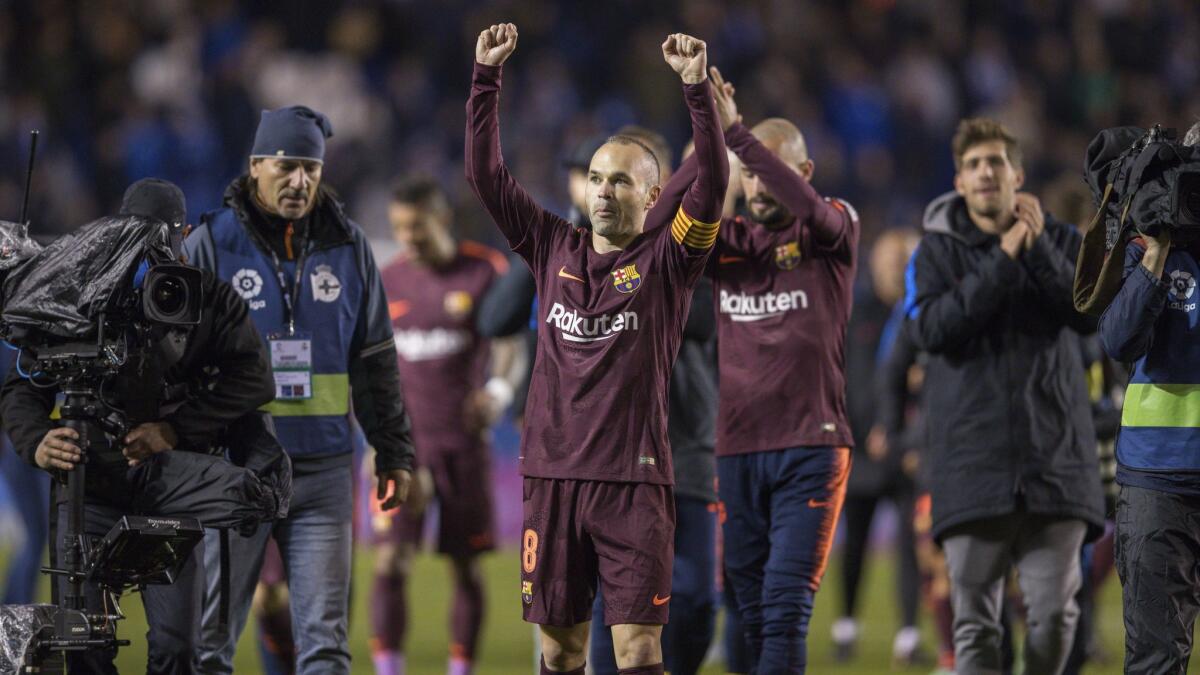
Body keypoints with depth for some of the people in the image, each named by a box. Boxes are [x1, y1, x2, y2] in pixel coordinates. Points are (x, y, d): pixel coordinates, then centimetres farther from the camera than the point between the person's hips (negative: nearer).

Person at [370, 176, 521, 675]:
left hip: (464, 442, -2)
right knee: (390, 563, -11)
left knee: (466, 568, 4)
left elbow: (509, 348, -12)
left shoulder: (486, 272, -4)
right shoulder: (388, 282, 7)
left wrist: (498, 390, -32)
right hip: (404, 442, 2)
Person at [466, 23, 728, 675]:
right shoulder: (555, 248, 10)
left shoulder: (665, 258, 1)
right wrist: (486, 76, 1)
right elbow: (485, 174, 9)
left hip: (633, 479, -4)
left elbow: (712, 182, -13)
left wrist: (697, 87, -22)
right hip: (552, 472, 4)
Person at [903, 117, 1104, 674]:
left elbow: (1095, 314, -6)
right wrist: (1003, 261, -14)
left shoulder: (1062, 242, 10)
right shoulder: (938, 251, 7)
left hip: (1056, 457, 1)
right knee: (975, 622, -3)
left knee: (1054, 611, -1)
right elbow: (930, 329, -10)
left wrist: (1039, 249, -15)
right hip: (973, 458, -1)